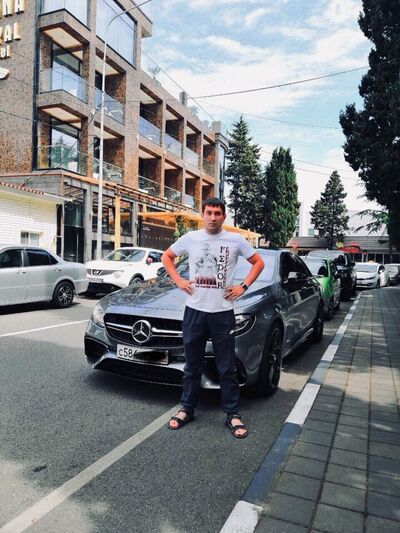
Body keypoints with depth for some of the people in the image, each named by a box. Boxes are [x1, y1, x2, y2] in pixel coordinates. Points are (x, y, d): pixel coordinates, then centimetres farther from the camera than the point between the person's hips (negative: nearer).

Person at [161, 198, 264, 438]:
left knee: (227, 368, 6)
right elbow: (167, 257, 16)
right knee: (192, 366, 13)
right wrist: (178, 281, 4)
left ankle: (232, 414, 20)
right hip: (194, 310, 2)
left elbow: (258, 262, 9)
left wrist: (243, 287, -1)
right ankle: (187, 409, 28)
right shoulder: (190, 238, 3)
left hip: (223, 312, -1)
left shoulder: (235, 240, -1)